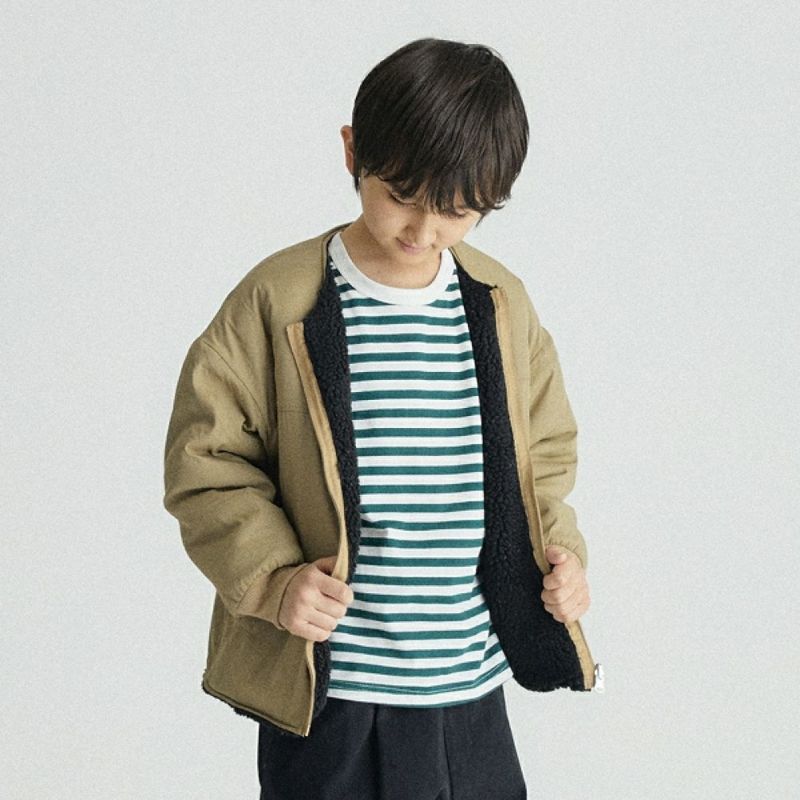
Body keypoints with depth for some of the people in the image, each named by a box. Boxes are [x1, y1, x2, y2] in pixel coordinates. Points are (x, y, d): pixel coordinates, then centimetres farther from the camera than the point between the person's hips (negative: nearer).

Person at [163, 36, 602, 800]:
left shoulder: (502, 305, 3)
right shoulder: (279, 300, -10)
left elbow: (541, 452, 15)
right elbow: (206, 457, -6)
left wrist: (558, 550, -1)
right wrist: (272, 576, -18)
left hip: (470, 681, 4)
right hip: (324, 685, -3)